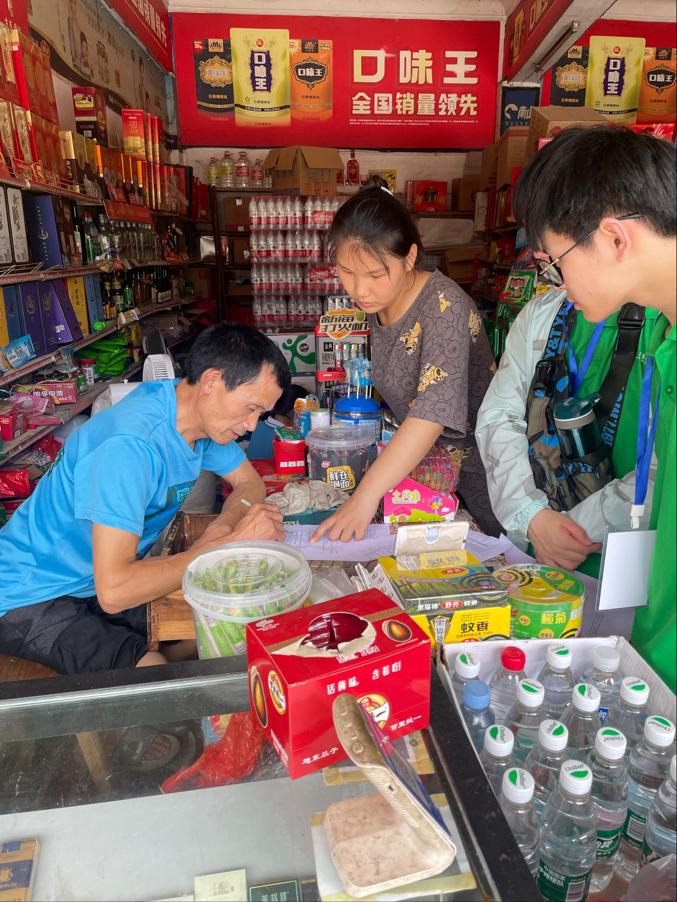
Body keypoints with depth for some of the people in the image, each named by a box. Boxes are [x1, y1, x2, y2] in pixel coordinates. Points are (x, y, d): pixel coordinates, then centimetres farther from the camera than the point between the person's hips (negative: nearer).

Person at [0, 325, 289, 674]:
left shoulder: (201, 410, -8)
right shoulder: (130, 446, -33)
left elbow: (250, 483, 4)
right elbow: (113, 590, -37)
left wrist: (221, 526, -18)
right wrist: (230, 541, -32)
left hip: (96, 579, 8)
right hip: (31, 596, -8)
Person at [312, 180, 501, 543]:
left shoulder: (443, 305, -27)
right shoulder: (375, 300, -3)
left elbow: (433, 413, -37)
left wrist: (365, 495, -41)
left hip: (474, 466, -7)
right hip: (425, 459, 7)